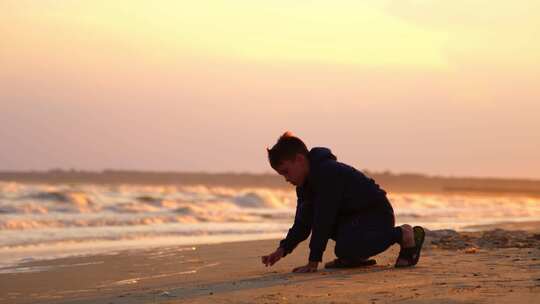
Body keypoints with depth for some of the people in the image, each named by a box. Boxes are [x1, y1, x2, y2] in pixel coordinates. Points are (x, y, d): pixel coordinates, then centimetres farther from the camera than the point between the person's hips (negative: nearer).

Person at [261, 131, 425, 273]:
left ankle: (404, 235, -13)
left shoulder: (328, 172, -23)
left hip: (378, 215, -10)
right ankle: (355, 258, 10)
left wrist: (313, 262, -27)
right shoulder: (305, 181, 9)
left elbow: (323, 219, -27)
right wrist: (282, 250, -4)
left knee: (345, 248, -32)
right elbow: (303, 223, 9)